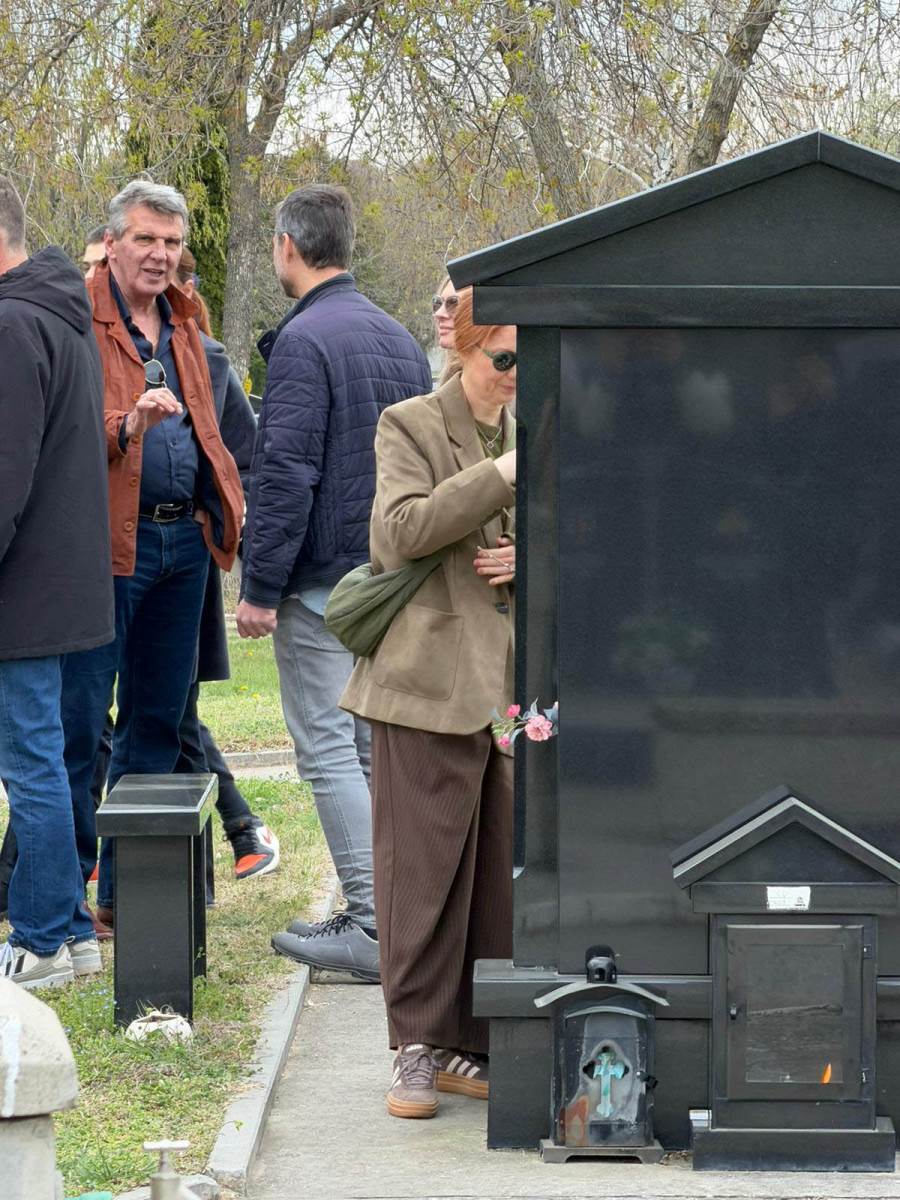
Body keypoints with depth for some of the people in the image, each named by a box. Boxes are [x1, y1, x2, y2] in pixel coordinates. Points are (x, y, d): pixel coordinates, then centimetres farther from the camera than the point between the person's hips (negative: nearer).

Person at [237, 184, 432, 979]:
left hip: (322, 581, -8)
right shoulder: (400, 340, 14)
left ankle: (372, 927, -9)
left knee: (328, 749, -6)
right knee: (376, 746, 14)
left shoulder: (306, 339, -13)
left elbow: (285, 473, -18)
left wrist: (260, 586, -14)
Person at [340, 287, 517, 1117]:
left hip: (518, 683, 5)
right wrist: (502, 473, -22)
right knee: (424, 865, -2)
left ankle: (477, 1047, 15)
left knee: (505, 867, 5)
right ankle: (419, 1047, 8)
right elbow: (402, 528, -17)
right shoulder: (409, 426, 0)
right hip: (432, 681, -5)